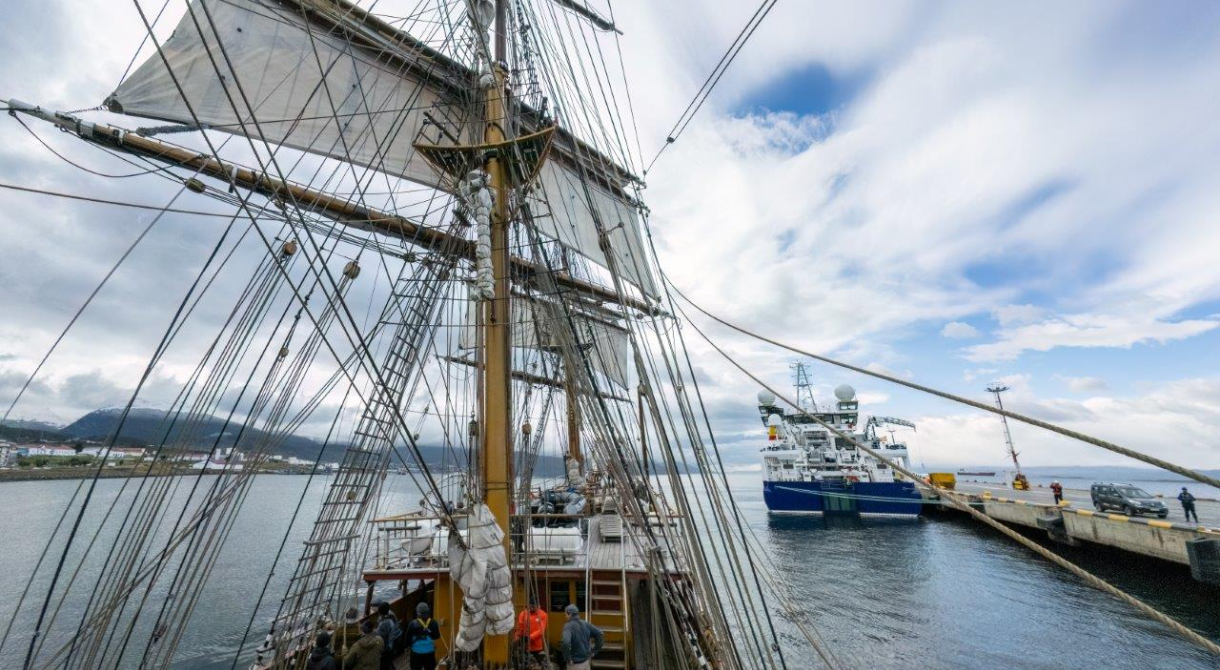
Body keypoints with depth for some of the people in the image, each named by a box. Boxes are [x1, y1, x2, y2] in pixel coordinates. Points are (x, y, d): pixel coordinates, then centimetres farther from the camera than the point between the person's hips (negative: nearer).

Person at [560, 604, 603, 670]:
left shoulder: (568, 626, -18)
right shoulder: (586, 624, -1)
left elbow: (566, 642, -36)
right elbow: (600, 634, -2)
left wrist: (568, 659, -22)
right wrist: (594, 651, 4)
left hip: (575, 664, -5)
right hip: (586, 661, 5)